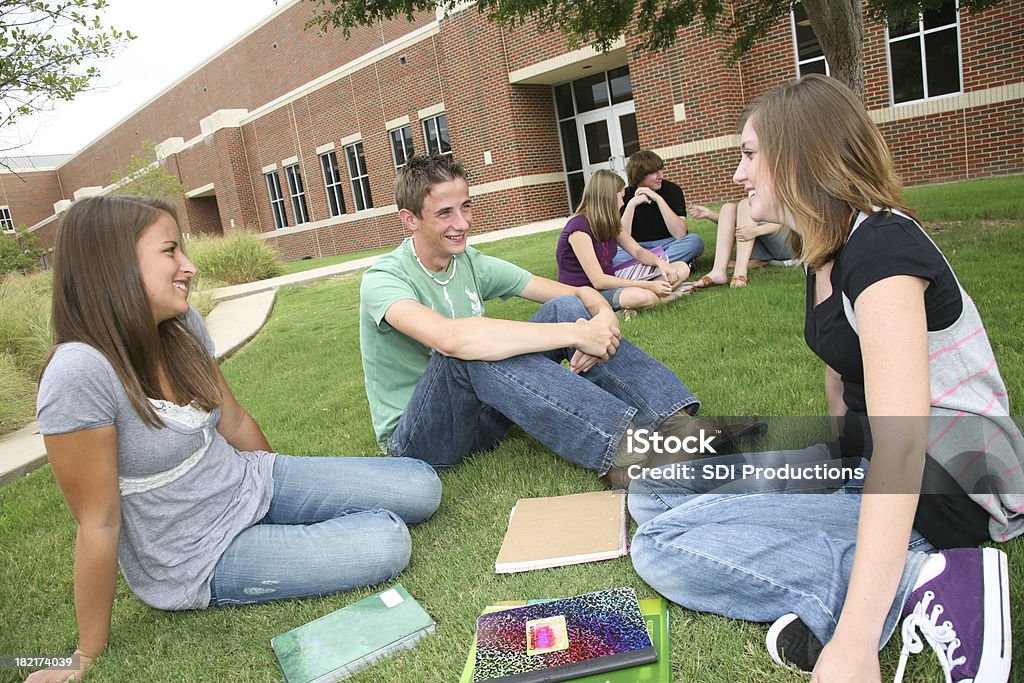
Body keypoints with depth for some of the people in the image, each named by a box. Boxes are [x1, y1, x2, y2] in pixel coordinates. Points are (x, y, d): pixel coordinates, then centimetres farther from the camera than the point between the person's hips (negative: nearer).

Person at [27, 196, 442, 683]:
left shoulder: (183, 327, -7)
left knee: (421, 488, 1)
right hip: (200, 560, -6)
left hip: (254, 483, 7)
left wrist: (293, 486, 20)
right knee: (386, 544, -18)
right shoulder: (79, 372, -29)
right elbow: (99, 524, -22)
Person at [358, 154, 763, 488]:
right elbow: (449, 337, -40)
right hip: (416, 439, -5)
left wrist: (602, 316, -26)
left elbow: (578, 292, -1)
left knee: (566, 307, -14)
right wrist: (574, 334, -38)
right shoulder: (384, 280, -17)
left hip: (480, 415, 6)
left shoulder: (472, 264, 2)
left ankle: (678, 422, -28)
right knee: (472, 351, -38)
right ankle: (623, 454, -43)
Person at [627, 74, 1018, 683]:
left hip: (941, 490, -9)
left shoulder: (882, 247, -22)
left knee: (663, 546, -16)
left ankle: (916, 585, -14)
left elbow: (901, 446, -33)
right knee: (652, 493, 5)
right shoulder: (826, 255, 8)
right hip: (863, 460, 10)